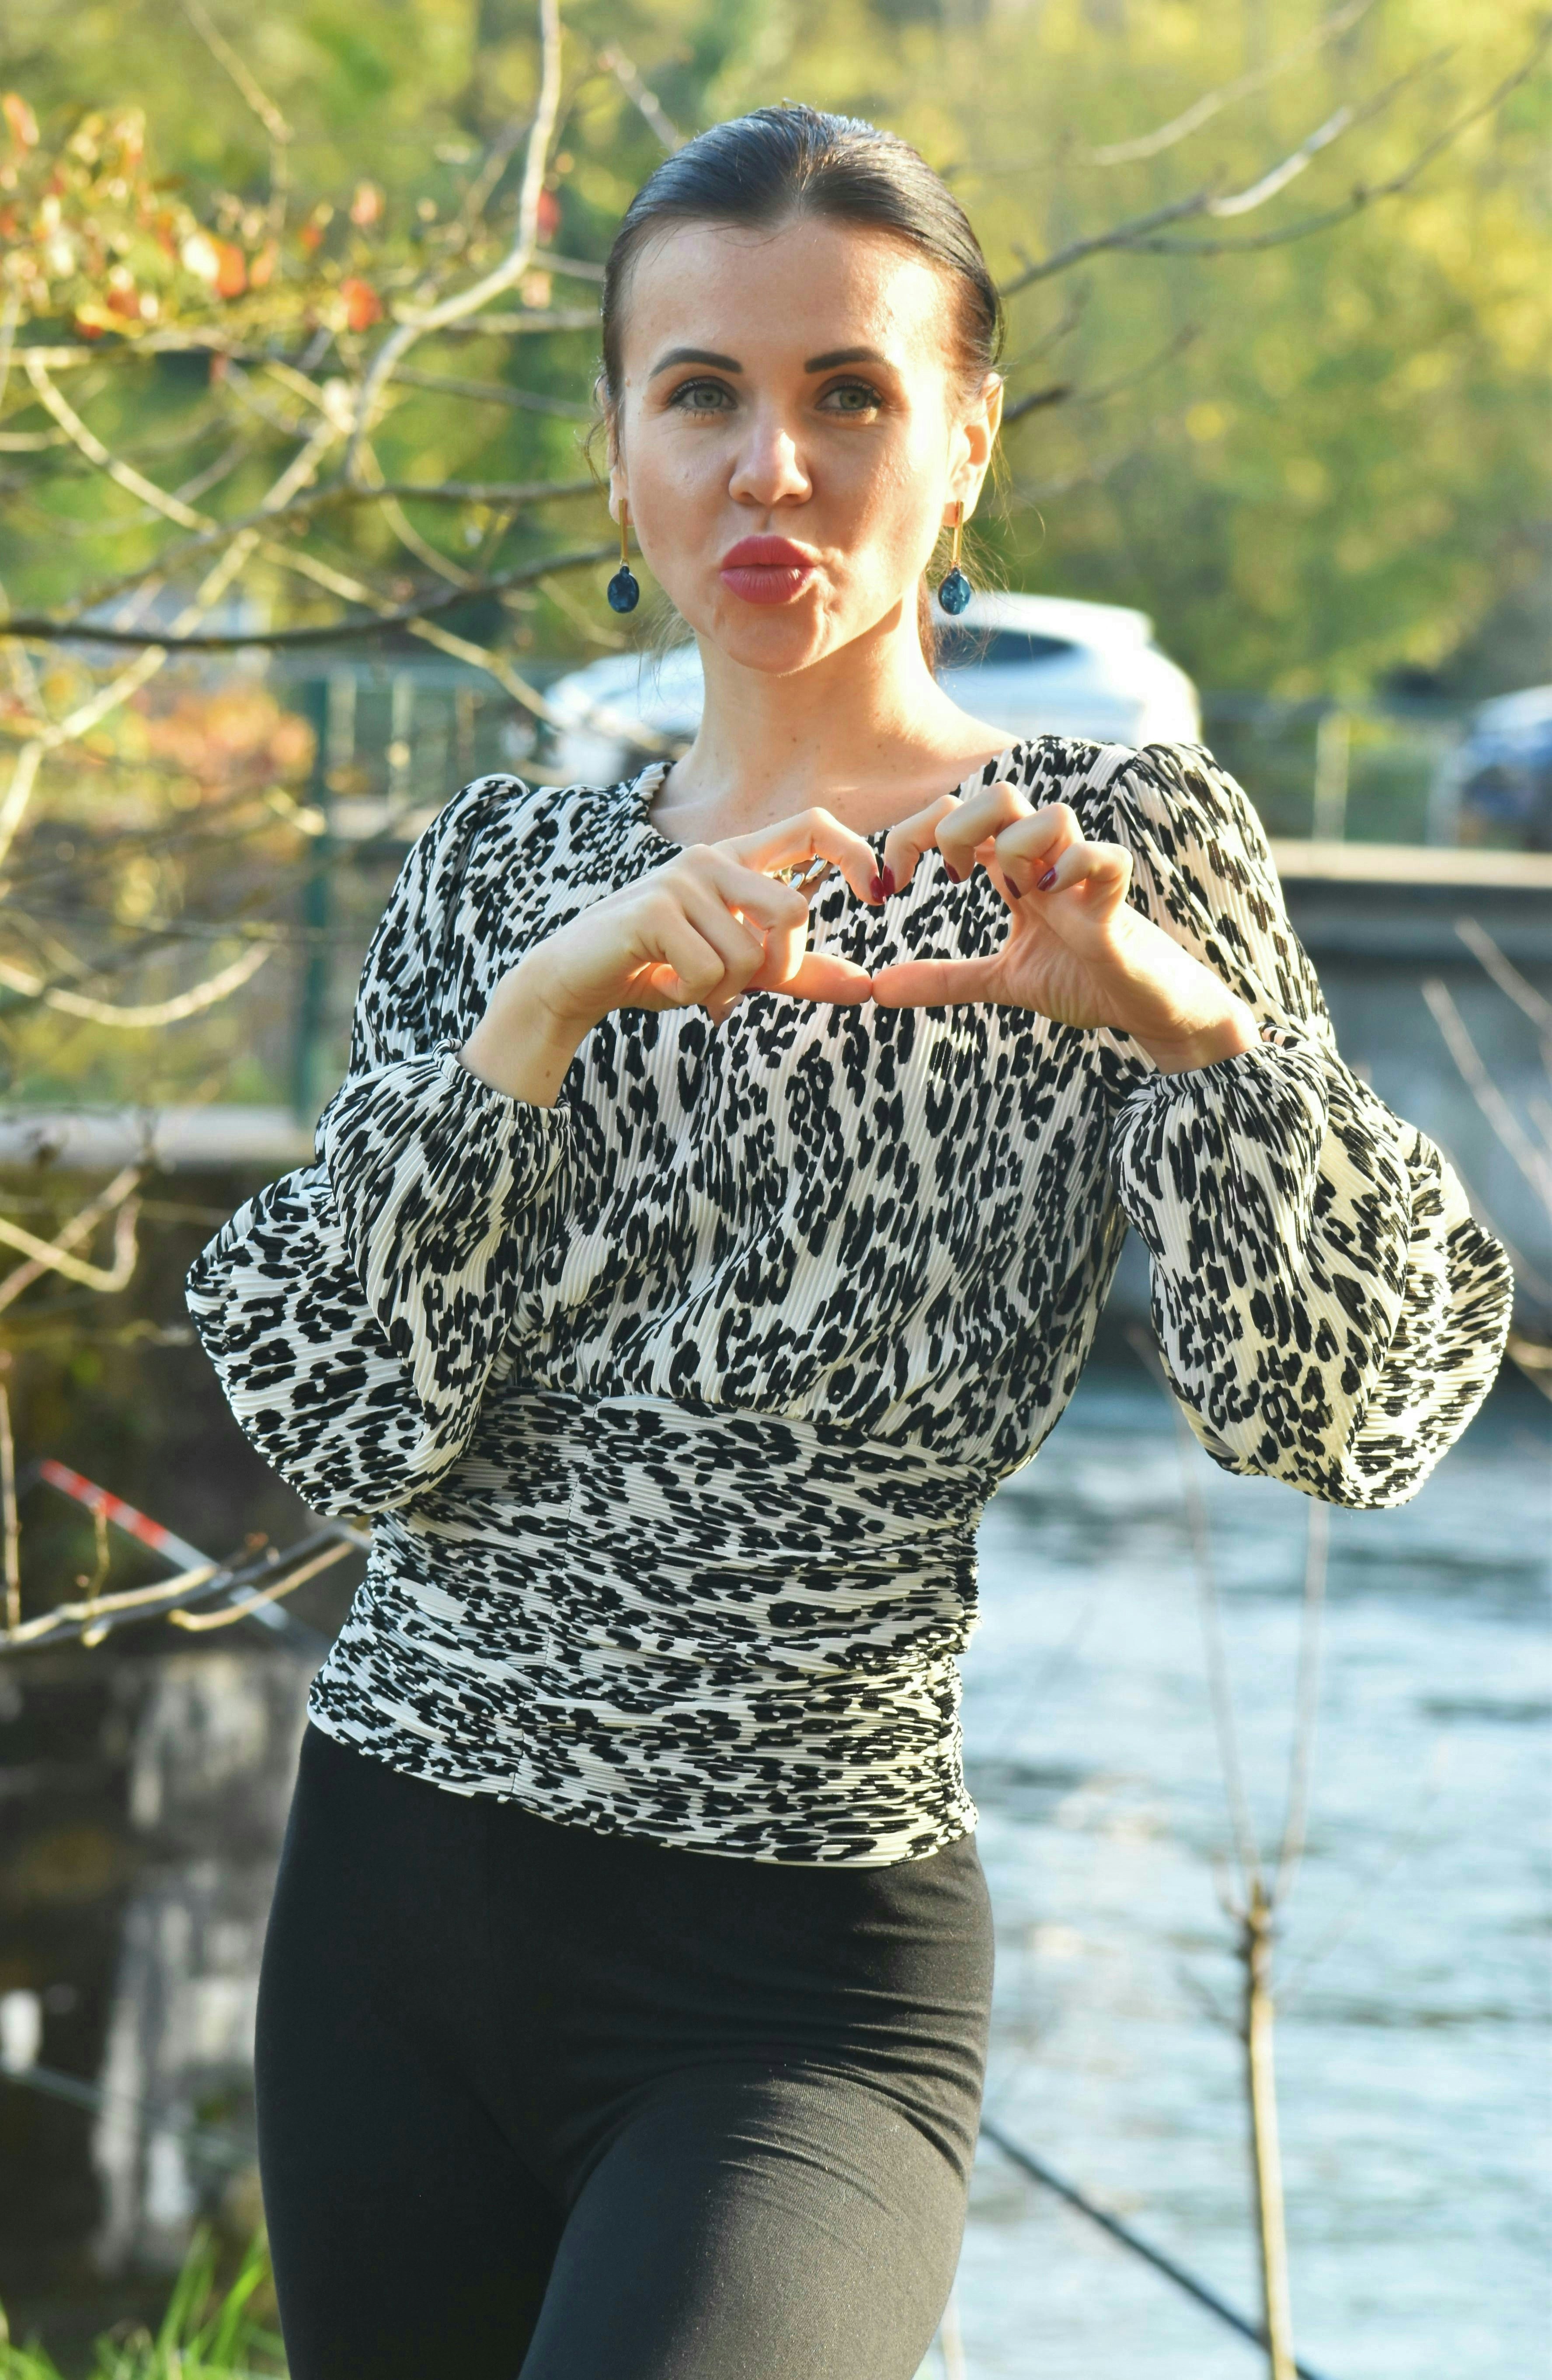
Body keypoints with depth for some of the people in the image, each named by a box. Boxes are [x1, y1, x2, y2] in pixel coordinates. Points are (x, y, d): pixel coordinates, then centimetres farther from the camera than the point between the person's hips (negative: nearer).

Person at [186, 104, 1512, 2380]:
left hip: (792, 1965, -5)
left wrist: (1182, 1017, -25)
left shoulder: (1113, 843, 0)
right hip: (391, 1876, 5)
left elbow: (1349, 1406, -10)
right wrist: (542, 1012, -15)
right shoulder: (505, 867, 9)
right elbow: (343, 1413, -3)